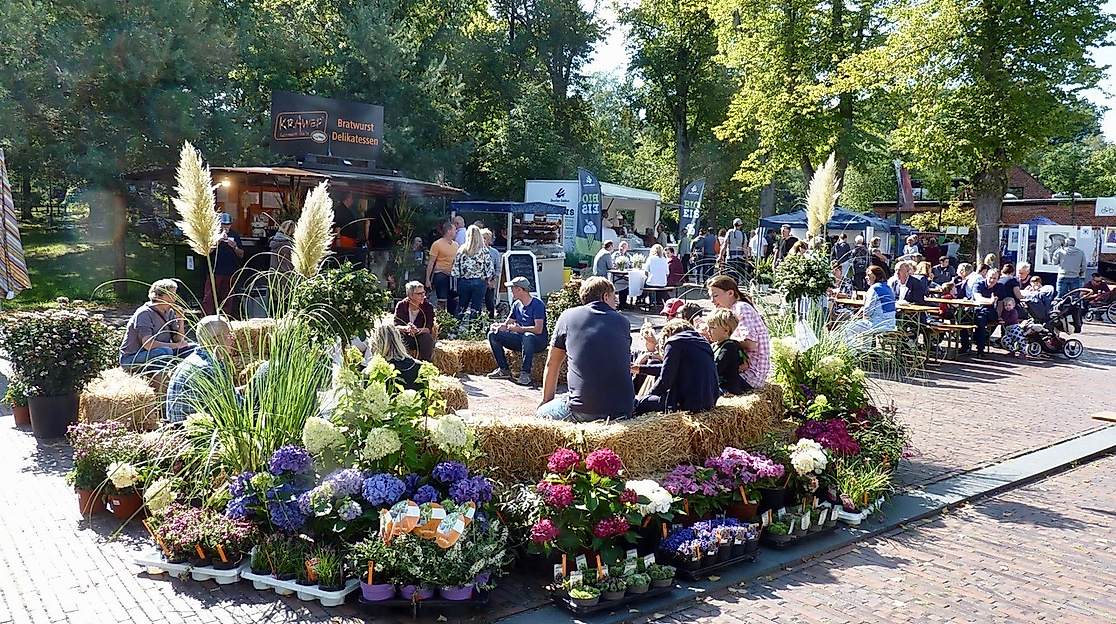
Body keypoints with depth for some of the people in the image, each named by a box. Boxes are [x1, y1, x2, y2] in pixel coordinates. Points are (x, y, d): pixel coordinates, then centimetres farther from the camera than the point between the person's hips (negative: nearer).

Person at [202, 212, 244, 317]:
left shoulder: (234, 235, 11)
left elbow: (241, 255, 13)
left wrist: (235, 247, -7)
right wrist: (218, 241, -17)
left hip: (230, 272, 3)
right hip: (214, 272, -3)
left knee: (227, 300, 8)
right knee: (209, 298, -6)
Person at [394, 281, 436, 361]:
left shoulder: (428, 307, -8)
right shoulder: (401, 306, -5)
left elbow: (428, 329, -14)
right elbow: (396, 326, -10)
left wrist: (417, 330, -35)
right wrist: (406, 328, -33)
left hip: (421, 336, 0)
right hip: (406, 337, 0)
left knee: (427, 337, -32)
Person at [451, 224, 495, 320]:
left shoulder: (461, 249, 0)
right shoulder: (484, 250, -6)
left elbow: (455, 268, 1)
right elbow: (490, 268, -4)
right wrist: (487, 280, 10)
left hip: (463, 282, 2)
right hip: (479, 282, -2)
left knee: (461, 308, 15)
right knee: (475, 309, 3)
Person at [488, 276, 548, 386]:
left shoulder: (537, 304, -15)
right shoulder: (516, 304, 9)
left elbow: (538, 329, -24)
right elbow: (507, 324, 11)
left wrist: (519, 329, -29)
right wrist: (498, 326, -12)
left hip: (538, 341, -8)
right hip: (520, 339, 8)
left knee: (528, 336, -42)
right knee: (492, 335, -4)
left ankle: (525, 373, -33)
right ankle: (504, 369, -4)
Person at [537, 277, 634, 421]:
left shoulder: (568, 316, 8)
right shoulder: (623, 322, 13)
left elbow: (552, 364, 16)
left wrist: (547, 399, 29)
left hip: (584, 410, -3)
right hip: (624, 409, 4)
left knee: (541, 414, 18)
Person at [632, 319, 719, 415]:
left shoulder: (675, 342, -5)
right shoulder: (702, 341, 20)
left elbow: (665, 380, -10)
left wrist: (647, 395, 9)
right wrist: (640, 369, 36)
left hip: (688, 403, -9)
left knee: (637, 402, 2)